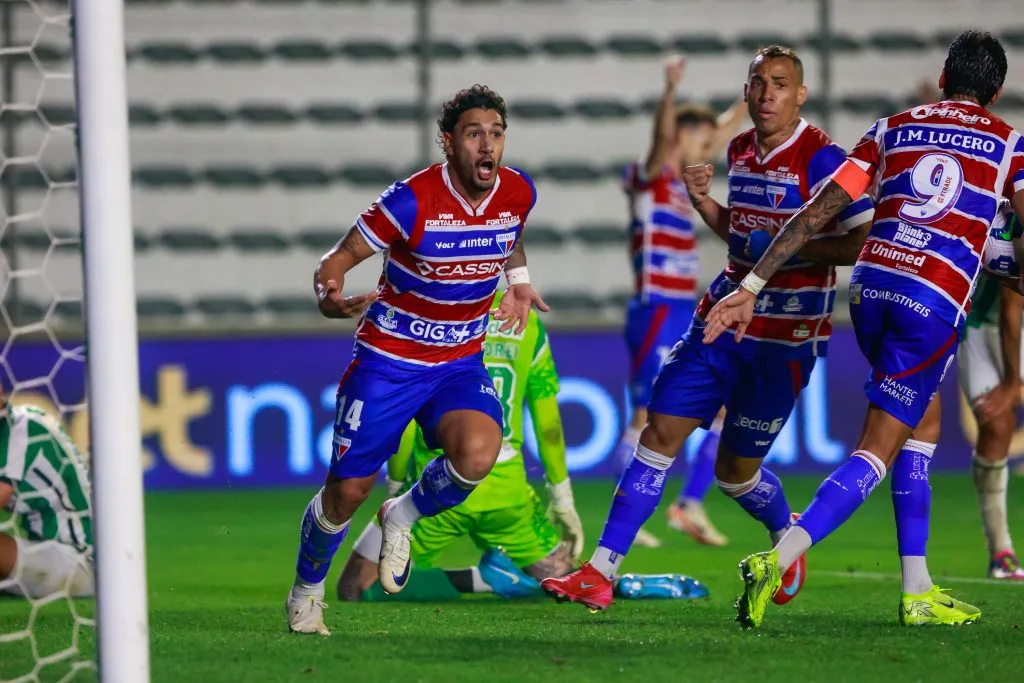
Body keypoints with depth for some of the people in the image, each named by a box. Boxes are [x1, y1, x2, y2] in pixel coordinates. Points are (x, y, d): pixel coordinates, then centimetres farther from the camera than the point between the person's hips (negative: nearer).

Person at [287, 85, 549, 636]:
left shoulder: (518, 193, -6)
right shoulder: (412, 201, -21)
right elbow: (338, 259, -14)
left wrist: (518, 281, 8)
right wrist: (329, 300, -34)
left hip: (461, 363, 3)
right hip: (388, 358, -3)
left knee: (478, 453, -28)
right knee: (348, 490, 2)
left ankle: (404, 517, 4)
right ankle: (306, 592, 31)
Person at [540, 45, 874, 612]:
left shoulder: (820, 159, -14)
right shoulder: (740, 151, 9)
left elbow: (864, 243, -17)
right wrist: (702, 201, 7)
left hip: (785, 336, -6)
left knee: (735, 469, 3)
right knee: (660, 433, -3)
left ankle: (788, 535, 36)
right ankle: (600, 573, -3)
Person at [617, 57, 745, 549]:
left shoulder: (680, 183, 16)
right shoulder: (652, 176, -7)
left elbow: (723, 134, 31)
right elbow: (663, 134, -29)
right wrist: (671, 92, -47)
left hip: (686, 319, 9)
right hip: (657, 316, -9)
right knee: (648, 420, -7)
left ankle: (690, 507, 13)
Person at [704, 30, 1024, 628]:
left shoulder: (891, 129, 16)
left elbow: (818, 212, 10)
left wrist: (751, 287, 8)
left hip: (871, 283, 5)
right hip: (935, 300, -4)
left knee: (924, 417, 24)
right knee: (877, 454, -3)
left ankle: (918, 592, 20)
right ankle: (778, 562, -23)